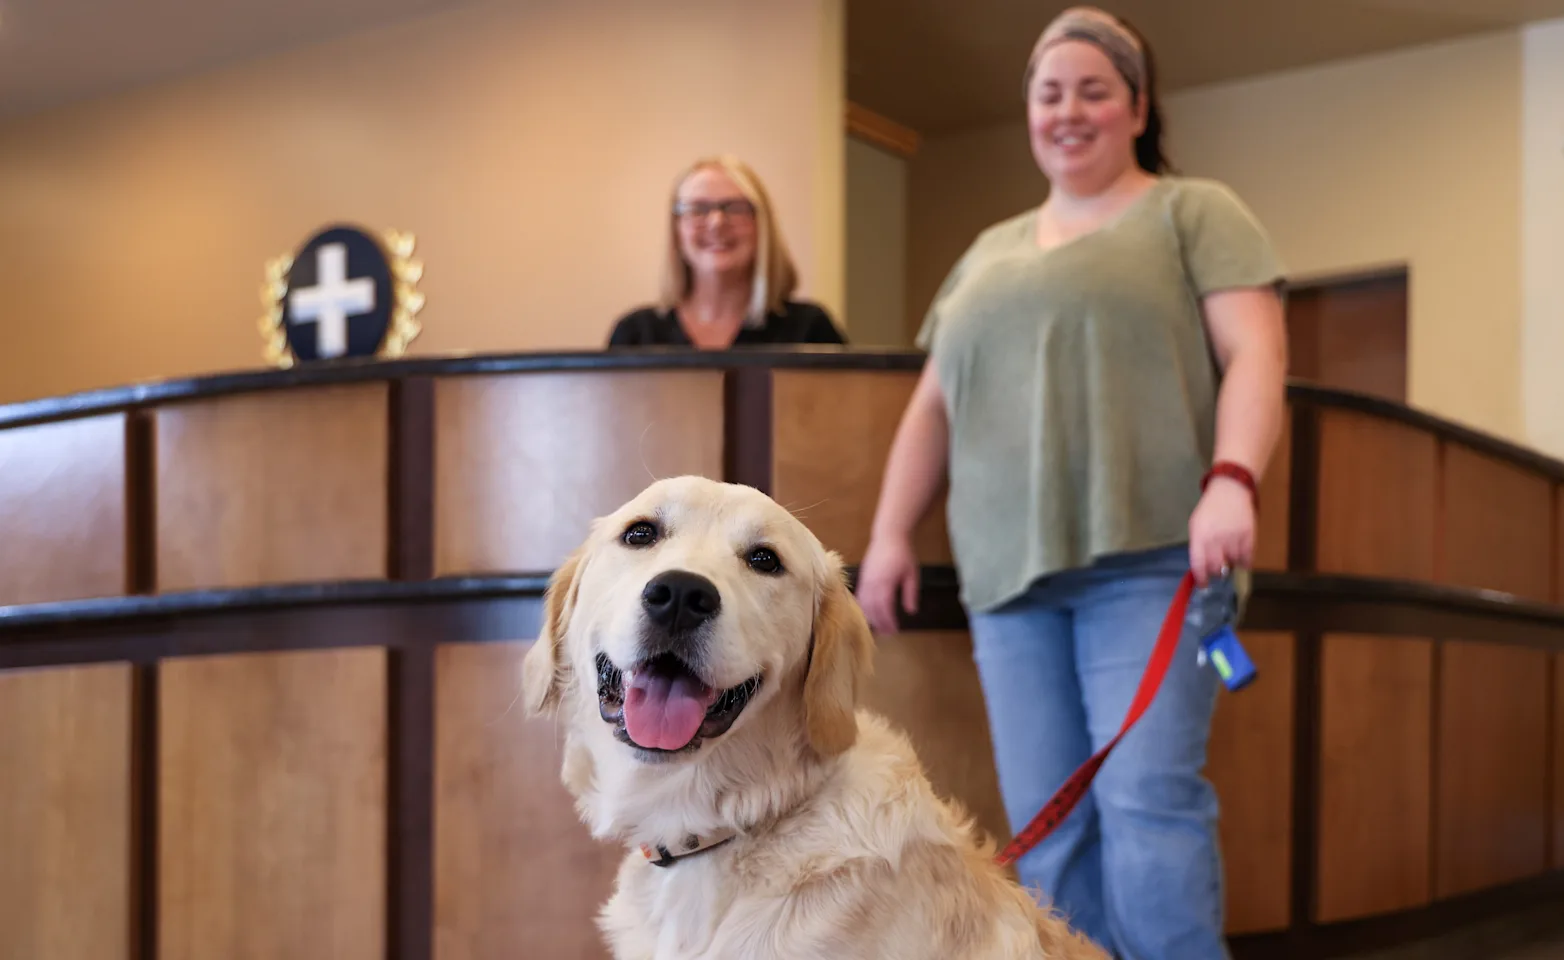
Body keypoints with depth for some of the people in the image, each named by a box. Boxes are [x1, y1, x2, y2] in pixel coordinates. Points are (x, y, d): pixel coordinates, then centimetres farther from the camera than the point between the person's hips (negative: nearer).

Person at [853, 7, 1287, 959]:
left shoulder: (1195, 213, 9)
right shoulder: (991, 252, 25)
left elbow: (1256, 355, -3)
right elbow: (933, 405, 23)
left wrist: (1233, 480, -19)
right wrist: (892, 531, 12)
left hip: (1148, 554, -5)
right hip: (1011, 567, 5)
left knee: (1147, 800, -13)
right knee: (1049, 827, 1)